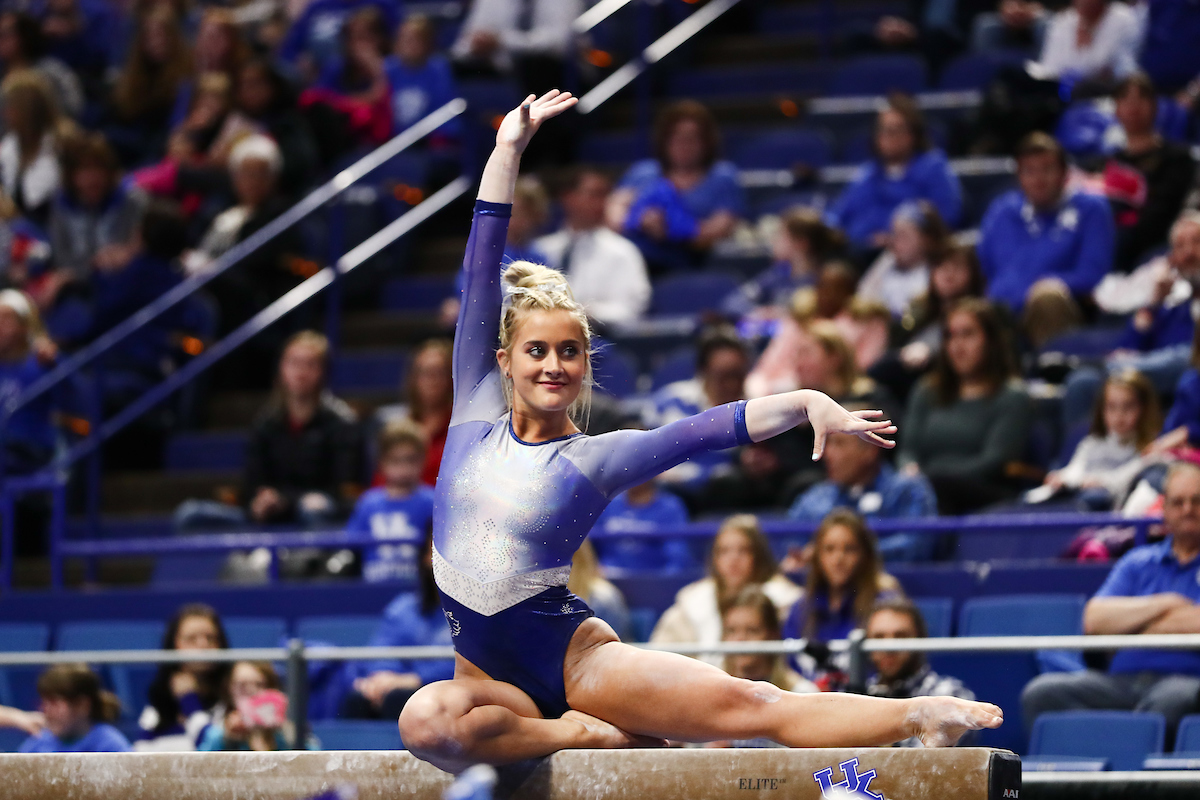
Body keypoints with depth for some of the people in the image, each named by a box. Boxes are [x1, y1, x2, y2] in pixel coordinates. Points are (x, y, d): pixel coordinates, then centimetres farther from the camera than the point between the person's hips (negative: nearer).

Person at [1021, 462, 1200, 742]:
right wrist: (1165, 604, 1)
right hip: (1124, 680, 4)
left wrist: (1128, 624, 5)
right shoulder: (1137, 562, 24)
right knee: (1042, 692, -24)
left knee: (1170, 700, -43)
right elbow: (1094, 620, 10)